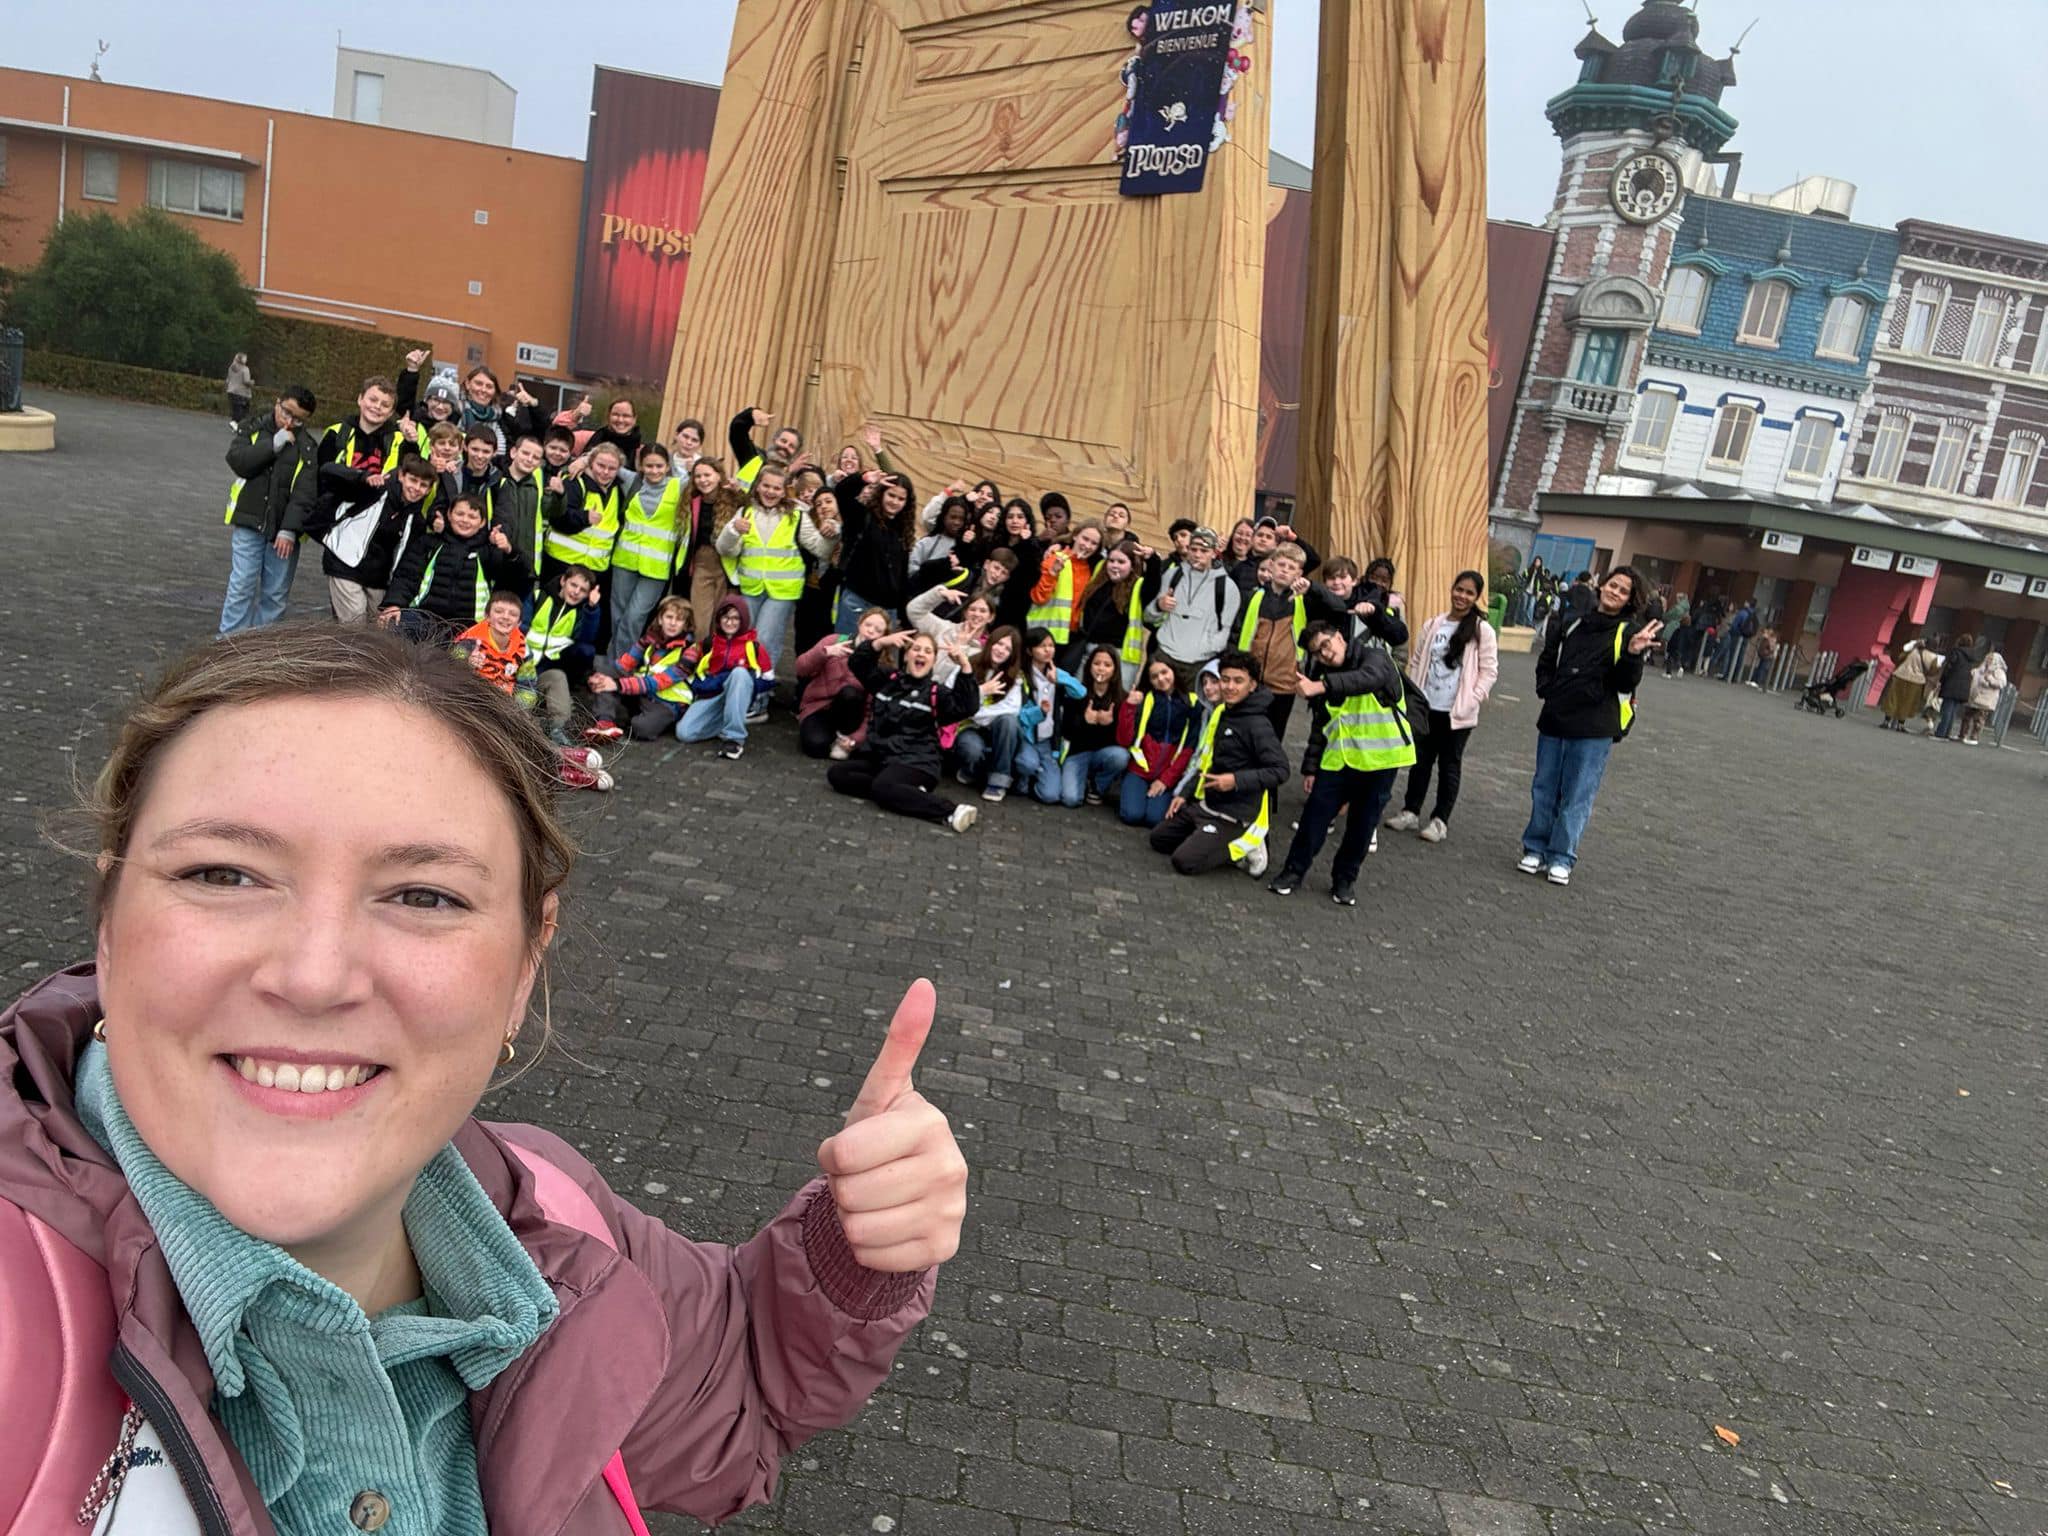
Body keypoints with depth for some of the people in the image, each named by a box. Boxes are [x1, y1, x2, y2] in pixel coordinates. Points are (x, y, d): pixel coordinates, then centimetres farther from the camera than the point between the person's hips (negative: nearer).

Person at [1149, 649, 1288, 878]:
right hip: (1204, 804, 9)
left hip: (1234, 816, -9)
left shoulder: (1258, 725, -19)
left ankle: (1245, 848, 1)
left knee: (1184, 861, -18)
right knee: (1159, 839, 13)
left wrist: (1236, 781, -29)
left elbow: (1280, 771, -23)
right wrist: (1184, 794, 12)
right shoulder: (1220, 713, 8)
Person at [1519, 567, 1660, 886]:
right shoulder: (1570, 622, 9)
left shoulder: (1628, 634, -2)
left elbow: (1626, 683, -10)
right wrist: (1547, 689, 5)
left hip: (1594, 729, -4)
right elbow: (1547, 661, 21)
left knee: (1577, 795, 0)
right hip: (1555, 719, 4)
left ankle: (1562, 858, 7)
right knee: (1544, 788, 10)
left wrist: (1633, 654, -27)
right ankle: (1535, 849, 20)